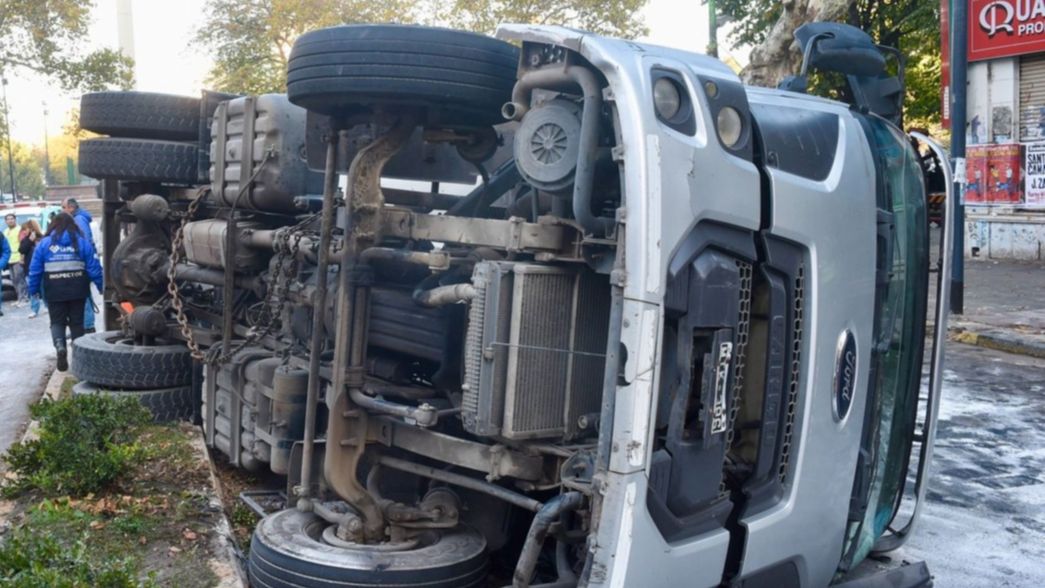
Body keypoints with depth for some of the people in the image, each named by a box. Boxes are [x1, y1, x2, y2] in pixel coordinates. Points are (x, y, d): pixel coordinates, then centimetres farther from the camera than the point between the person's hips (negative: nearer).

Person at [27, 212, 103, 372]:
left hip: (54, 292, 0)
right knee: (77, 322, 10)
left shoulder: (44, 243, 3)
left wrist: (34, 290, 10)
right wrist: (102, 287, 2)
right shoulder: (83, 242, 2)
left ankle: (60, 346, -17)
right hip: (77, 291, 0)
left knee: (57, 321, 9)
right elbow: (94, 268, -2)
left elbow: (35, 270, 2)